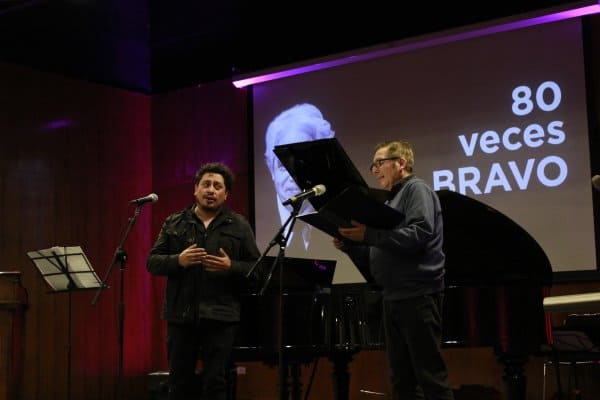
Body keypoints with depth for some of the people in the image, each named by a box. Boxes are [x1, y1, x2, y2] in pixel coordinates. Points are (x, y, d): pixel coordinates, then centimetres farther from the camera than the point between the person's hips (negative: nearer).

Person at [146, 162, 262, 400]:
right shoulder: (174, 224, 10)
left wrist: (231, 267, -15)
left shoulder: (239, 226, 7)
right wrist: (178, 260, -14)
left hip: (221, 317, -1)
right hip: (181, 314, 1)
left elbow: (257, 270, 3)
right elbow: (152, 262, 5)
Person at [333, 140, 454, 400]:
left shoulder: (416, 189, -3)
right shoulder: (391, 201, 22)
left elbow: (419, 234, -21)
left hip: (418, 296, -9)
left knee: (431, 376, -6)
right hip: (393, 298, 9)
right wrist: (350, 245, 4)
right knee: (402, 378, 10)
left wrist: (369, 235, -22)